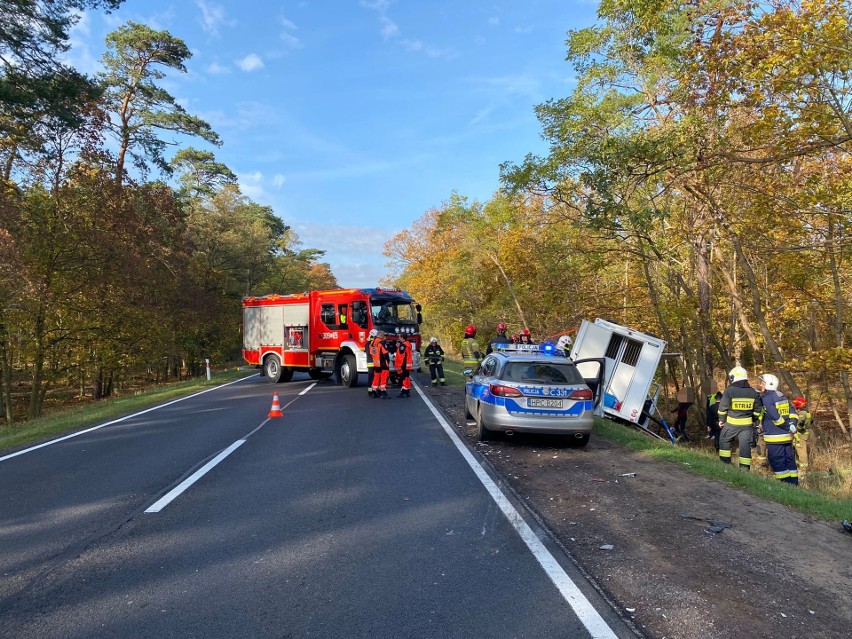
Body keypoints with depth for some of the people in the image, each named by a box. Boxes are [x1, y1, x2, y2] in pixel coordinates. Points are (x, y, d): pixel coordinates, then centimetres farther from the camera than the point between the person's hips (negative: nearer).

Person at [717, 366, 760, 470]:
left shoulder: (729, 390, -11)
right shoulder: (753, 392, 3)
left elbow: (722, 407, -6)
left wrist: (721, 419, 7)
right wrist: (754, 421, 22)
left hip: (731, 423, -3)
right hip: (747, 424, 3)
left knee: (724, 441, 14)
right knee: (745, 445, 7)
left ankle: (725, 464, 15)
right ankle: (745, 468, 9)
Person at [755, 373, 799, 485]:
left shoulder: (766, 398, -14)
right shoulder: (782, 396, 12)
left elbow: (775, 417, -21)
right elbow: (793, 412, 8)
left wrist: (788, 427, -12)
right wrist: (792, 425, -1)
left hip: (775, 438, -9)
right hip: (787, 436, 9)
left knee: (777, 462, -1)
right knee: (789, 460, 13)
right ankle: (794, 484, 17)